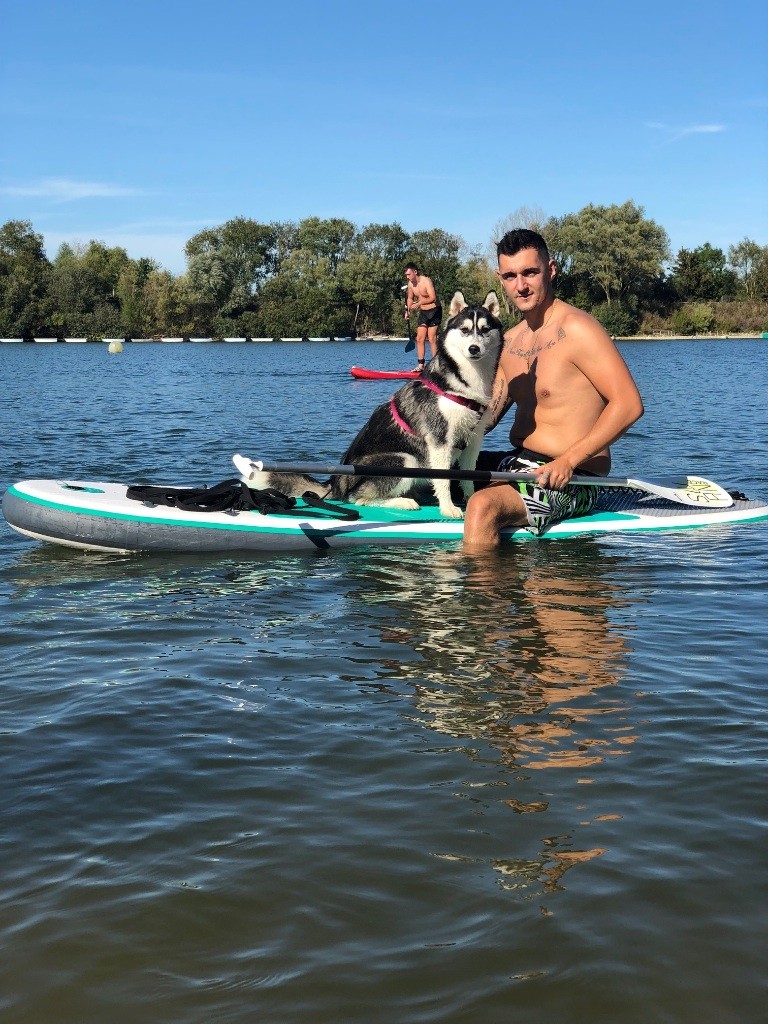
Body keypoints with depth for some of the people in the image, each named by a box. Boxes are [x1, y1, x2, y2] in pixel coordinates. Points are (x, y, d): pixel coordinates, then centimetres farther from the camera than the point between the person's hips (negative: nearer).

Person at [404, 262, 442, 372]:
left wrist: (419, 303, -40)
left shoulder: (426, 281, -21)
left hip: (434, 311, -8)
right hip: (423, 312, 8)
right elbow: (410, 298, 19)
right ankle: (421, 365, 7)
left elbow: (433, 298, -31)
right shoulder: (410, 284, 3)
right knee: (419, 339, 3)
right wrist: (408, 311, 4)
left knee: (432, 339, -10)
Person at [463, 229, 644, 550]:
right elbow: (483, 419, 14)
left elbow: (629, 404, -19)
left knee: (482, 506, -32)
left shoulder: (576, 330, -12)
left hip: (571, 479, -9)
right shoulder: (510, 341, 13)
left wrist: (568, 460, -25)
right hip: (518, 463, 9)